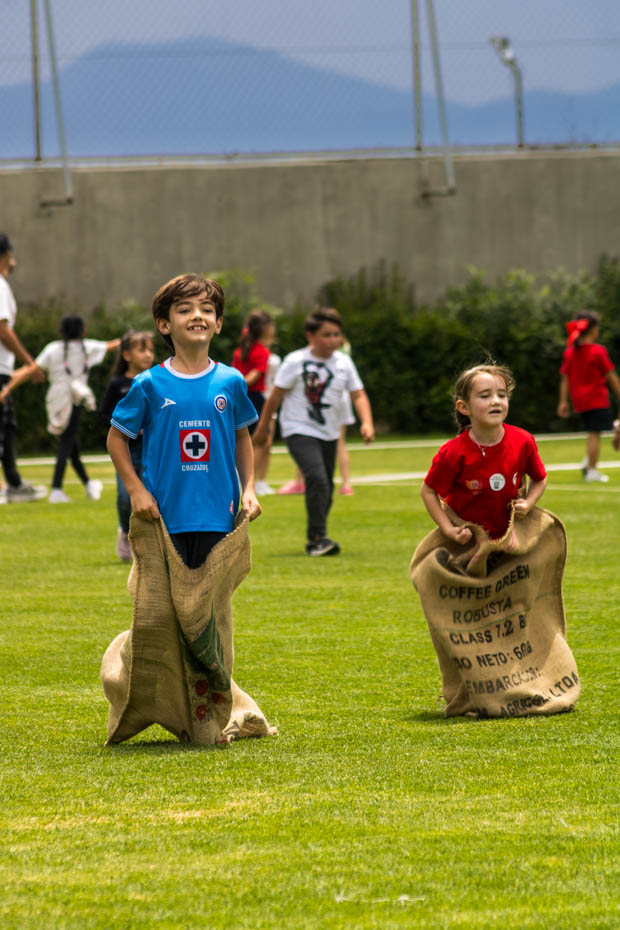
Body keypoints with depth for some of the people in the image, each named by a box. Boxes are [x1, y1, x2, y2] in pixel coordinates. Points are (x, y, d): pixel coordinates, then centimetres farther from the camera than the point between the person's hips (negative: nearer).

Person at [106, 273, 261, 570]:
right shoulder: (149, 384, -4)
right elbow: (116, 438, 5)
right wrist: (136, 490, -5)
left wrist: (248, 489, 7)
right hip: (165, 512, -2)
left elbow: (242, 437, 17)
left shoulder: (230, 381, 3)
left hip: (216, 513, 2)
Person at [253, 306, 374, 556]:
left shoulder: (343, 363, 1)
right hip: (299, 431, -6)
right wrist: (262, 429, 1)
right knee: (317, 479, -23)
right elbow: (276, 396, -4)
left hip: (329, 433, 6)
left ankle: (315, 541, 26)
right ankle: (318, 537, -20)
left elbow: (358, 395, 2)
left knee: (326, 487, 10)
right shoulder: (296, 362, -12)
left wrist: (367, 423, -15)